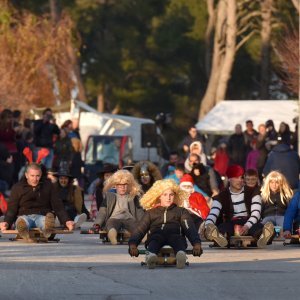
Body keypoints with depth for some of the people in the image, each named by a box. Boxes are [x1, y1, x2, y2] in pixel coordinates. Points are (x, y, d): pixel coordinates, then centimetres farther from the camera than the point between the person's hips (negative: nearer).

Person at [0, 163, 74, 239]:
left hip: (42, 216, 1)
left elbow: (58, 206, 10)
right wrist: (6, 222, -15)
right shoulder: (17, 187, 11)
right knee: (22, 220, -39)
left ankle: (47, 229, -71)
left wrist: (66, 221, -6)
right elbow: (12, 209, 6)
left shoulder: (48, 186, 13)